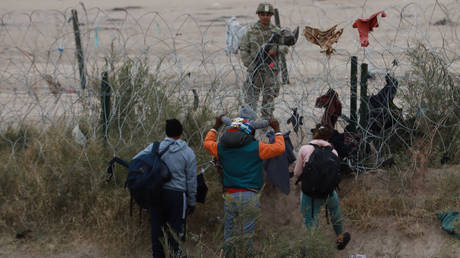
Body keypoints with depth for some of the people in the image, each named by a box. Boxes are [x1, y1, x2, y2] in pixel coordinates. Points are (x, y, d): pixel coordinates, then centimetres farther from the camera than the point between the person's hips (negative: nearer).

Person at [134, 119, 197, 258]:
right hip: (177, 196, -2)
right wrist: (191, 202, 11)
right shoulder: (188, 153, 0)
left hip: (157, 194, 2)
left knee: (157, 230, 10)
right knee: (176, 232, 0)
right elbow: (191, 180, 3)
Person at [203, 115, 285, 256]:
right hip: (249, 197, -4)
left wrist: (216, 126, 38)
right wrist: (277, 130, 12)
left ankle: (229, 253, 22)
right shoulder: (255, 147, -7)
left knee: (229, 230, 15)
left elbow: (207, 143, 26)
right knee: (248, 230, 4)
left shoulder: (221, 148, 5)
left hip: (229, 196, 4)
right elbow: (280, 148, -2)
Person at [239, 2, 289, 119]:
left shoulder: (277, 31, 7)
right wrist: (251, 65, -9)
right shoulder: (251, 31, 2)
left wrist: (276, 49, -20)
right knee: (251, 98, -2)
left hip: (271, 70, 1)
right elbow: (243, 49, 0)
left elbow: (285, 47, 2)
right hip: (255, 70, -1)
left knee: (269, 99, 6)